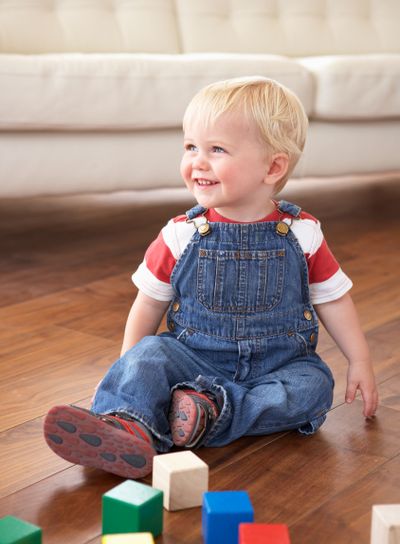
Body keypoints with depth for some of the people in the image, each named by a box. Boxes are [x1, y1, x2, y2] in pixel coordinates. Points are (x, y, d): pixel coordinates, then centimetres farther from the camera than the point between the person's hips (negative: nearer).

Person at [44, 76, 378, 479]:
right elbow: (149, 303, 5)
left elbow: (332, 299, 6)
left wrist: (360, 362, 5)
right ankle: (128, 426, -51)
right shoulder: (180, 235, -3)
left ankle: (213, 413, -35)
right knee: (149, 354, -26)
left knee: (314, 386, -27)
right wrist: (128, 375, 1)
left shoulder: (301, 234, -3)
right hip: (195, 361, 0)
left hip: (278, 365, 0)